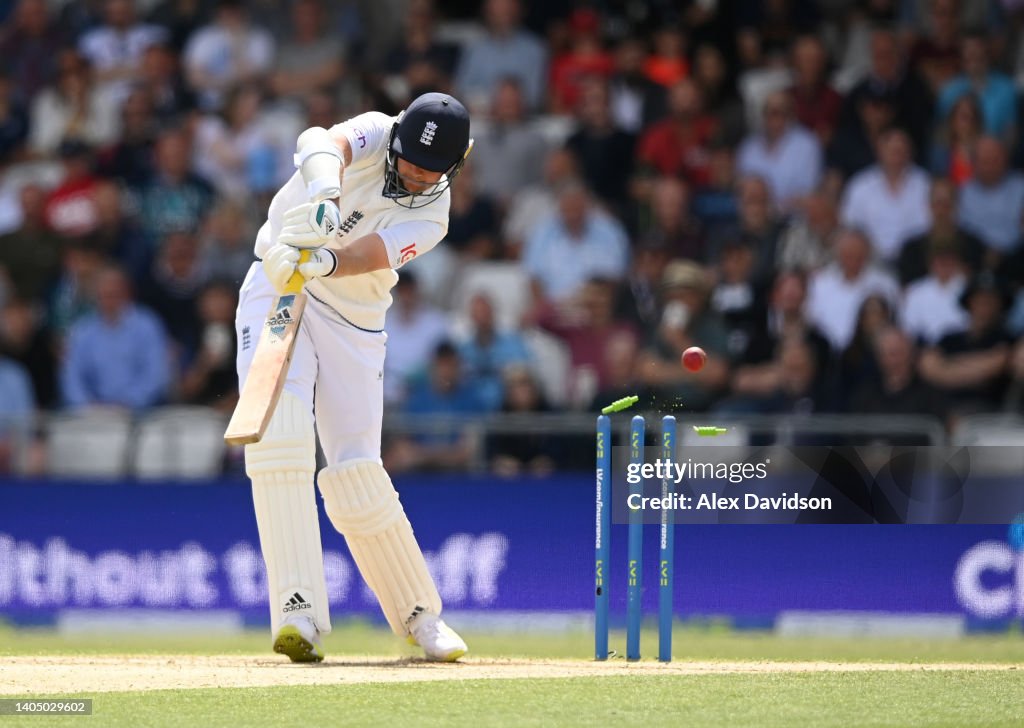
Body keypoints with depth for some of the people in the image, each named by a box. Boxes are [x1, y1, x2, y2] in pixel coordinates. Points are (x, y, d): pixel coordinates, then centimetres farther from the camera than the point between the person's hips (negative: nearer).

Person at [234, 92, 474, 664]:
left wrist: (321, 262, -49)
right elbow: (322, 142, -33)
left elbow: (364, 256, -27)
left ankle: (418, 615, 17)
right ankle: (299, 613, -27)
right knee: (280, 428, -23)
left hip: (354, 321, 1)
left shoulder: (430, 218, -8)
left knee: (357, 476, -5)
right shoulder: (374, 135, -8)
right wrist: (323, 189, -55)